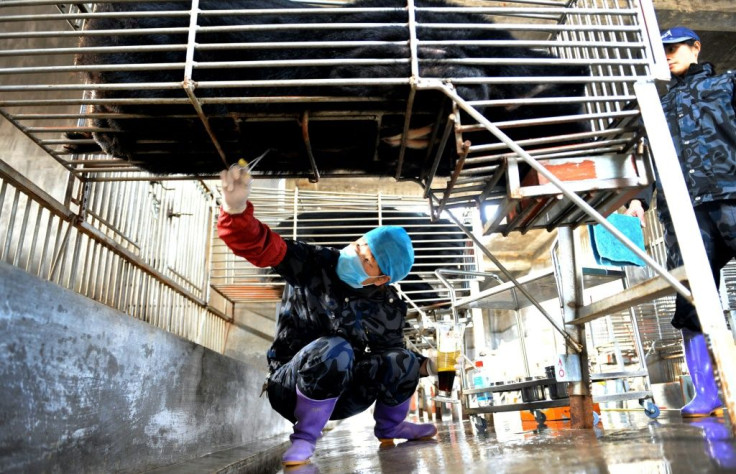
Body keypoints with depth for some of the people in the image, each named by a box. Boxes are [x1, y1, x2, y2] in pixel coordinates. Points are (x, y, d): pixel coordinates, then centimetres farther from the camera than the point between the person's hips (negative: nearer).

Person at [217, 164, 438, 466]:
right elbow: (259, 246, -26)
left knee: (401, 360, -18)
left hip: (341, 396, 4)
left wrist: (421, 366, -13)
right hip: (291, 388, -4)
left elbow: (391, 353, 6)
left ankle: (390, 427, 14)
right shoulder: (314, 264, -15)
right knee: (334, 350, -36)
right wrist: (237, 209, -46)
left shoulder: (388, 309, -4)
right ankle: (304, 438, -14)